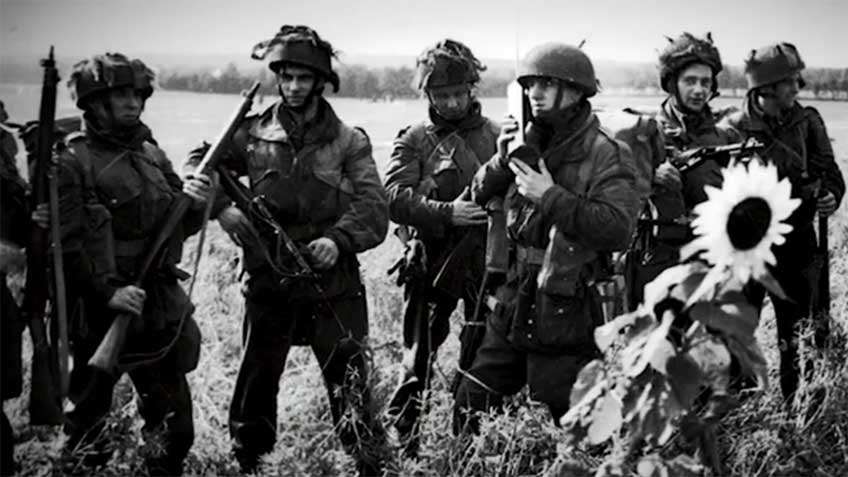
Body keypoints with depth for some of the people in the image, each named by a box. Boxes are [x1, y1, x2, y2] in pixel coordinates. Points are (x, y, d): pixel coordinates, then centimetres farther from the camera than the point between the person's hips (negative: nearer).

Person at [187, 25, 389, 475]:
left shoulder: (348, 141, 0)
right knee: (254, 387, 12)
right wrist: (223, 205, -8)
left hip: (333, 285, -2)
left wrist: (339, 239, -26)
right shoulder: (252, 134, 4)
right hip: (269, 284, 2)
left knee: (350, 389, -2)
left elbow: (375, 209, -8)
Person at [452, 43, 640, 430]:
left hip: (566, 315, -6)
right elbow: (478, 196, 11)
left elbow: (617, 229, -22)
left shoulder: (605, 155, -10)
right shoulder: (529, 144, 8)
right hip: (514, 306, 6)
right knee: (469, 406, 13)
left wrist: (552, 196, -22)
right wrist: (502, 159, -7)